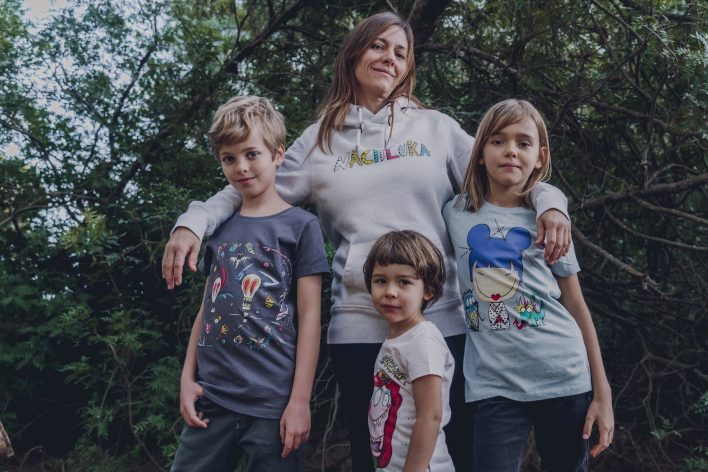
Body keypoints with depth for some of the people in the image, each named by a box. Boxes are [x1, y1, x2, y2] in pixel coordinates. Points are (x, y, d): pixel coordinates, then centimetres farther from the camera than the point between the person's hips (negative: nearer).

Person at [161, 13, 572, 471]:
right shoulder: (319, 140, 13)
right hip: (359, 328, 0)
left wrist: (548, 201, -10)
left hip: (443, 321, 0)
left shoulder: (437, 128, 11)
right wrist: (193, 223, -2)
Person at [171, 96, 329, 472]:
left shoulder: (300, 225, -1)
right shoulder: (220, 228, 11)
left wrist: (300, 400, -9)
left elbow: (309, 317, -5)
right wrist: (188, 378, 7)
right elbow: (207, 310, 15)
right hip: (210, 398, 4)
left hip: (274, 404, -4)